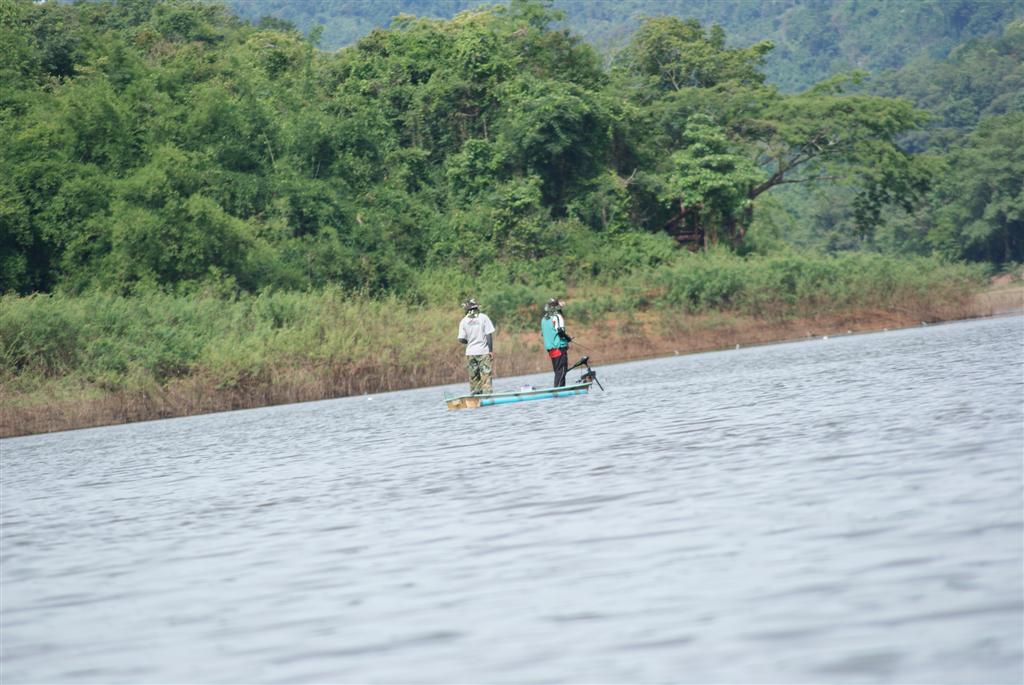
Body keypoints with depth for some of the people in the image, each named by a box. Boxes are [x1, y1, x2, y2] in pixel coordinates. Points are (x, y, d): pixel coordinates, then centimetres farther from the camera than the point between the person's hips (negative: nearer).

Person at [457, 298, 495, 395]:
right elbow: (489, 334, -8)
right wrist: (491, 350, -4)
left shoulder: (463, 321, -2)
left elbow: (461, 339, -4)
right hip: (484, 351, -2)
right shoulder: (483, 317, -6)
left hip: (470, 353, 2)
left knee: (473, 377, 9)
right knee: (486, 375, -2)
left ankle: (474, 393, 8)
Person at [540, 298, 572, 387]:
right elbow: (560, 330, -21)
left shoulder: (544, 319, 14)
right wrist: (568, 338, -4)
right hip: (560, 347, -8)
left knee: (557, 371, 15)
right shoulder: (557, 317, -9)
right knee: (561, 370, -7)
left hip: (550, 349, 8)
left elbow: (542, 334, 18)